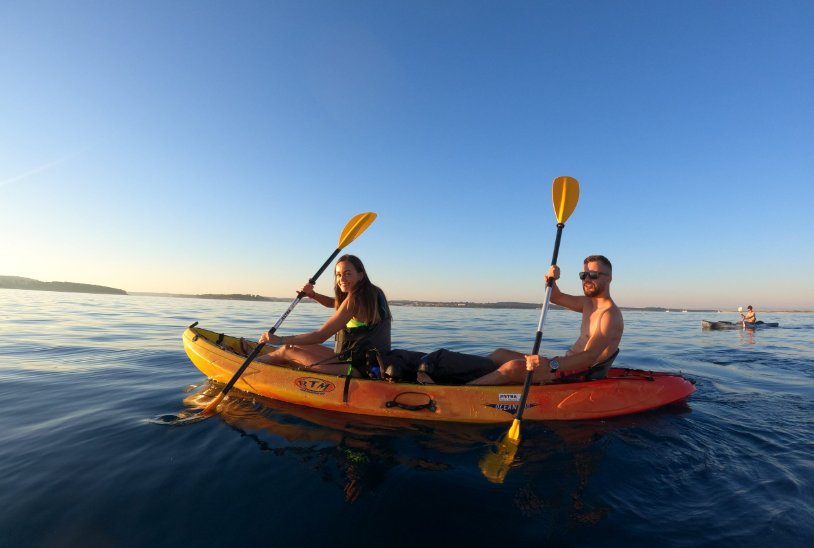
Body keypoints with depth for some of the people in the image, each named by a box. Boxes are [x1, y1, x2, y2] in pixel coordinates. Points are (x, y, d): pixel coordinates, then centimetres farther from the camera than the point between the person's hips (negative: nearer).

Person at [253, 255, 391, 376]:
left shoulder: (354, 299, -17)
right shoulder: (372, 292, 10)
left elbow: (321, 336, -17)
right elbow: (334, 302, 25)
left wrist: (280, 340, -8)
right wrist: (312, 295, 6)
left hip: (358, 367, -9)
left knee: (288, 351, 1)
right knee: (302, 347, 19)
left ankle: (256, 361, 28)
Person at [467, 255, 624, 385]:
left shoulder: (611, 315, -14)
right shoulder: (588, 303, 14)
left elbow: (590, 356, -27)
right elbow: (556, 297, 21)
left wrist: (551, 365, -44)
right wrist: (552, 280, -4)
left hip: (582, 374, -9)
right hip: (568, 365, 9)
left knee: (514, 367, -29)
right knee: (500, 354, 0)